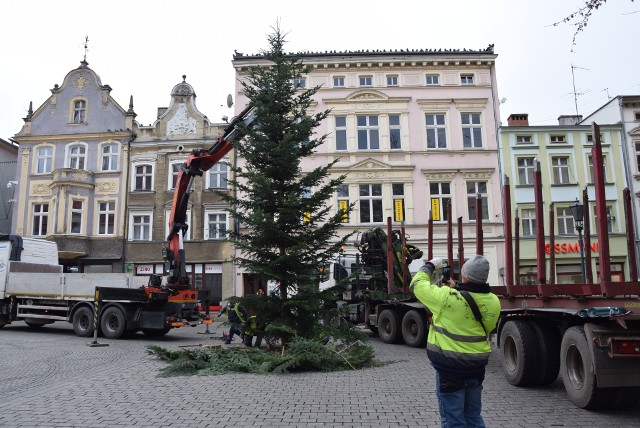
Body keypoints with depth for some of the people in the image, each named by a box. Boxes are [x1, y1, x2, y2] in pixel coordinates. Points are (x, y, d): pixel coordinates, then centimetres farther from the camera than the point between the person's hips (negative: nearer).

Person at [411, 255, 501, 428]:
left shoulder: (448, 297, -22)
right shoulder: (493, 301, -6)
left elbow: (417, 284, -8)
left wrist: (430, 266, 8)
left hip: (450, 369, -6)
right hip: (477, 368, 6)